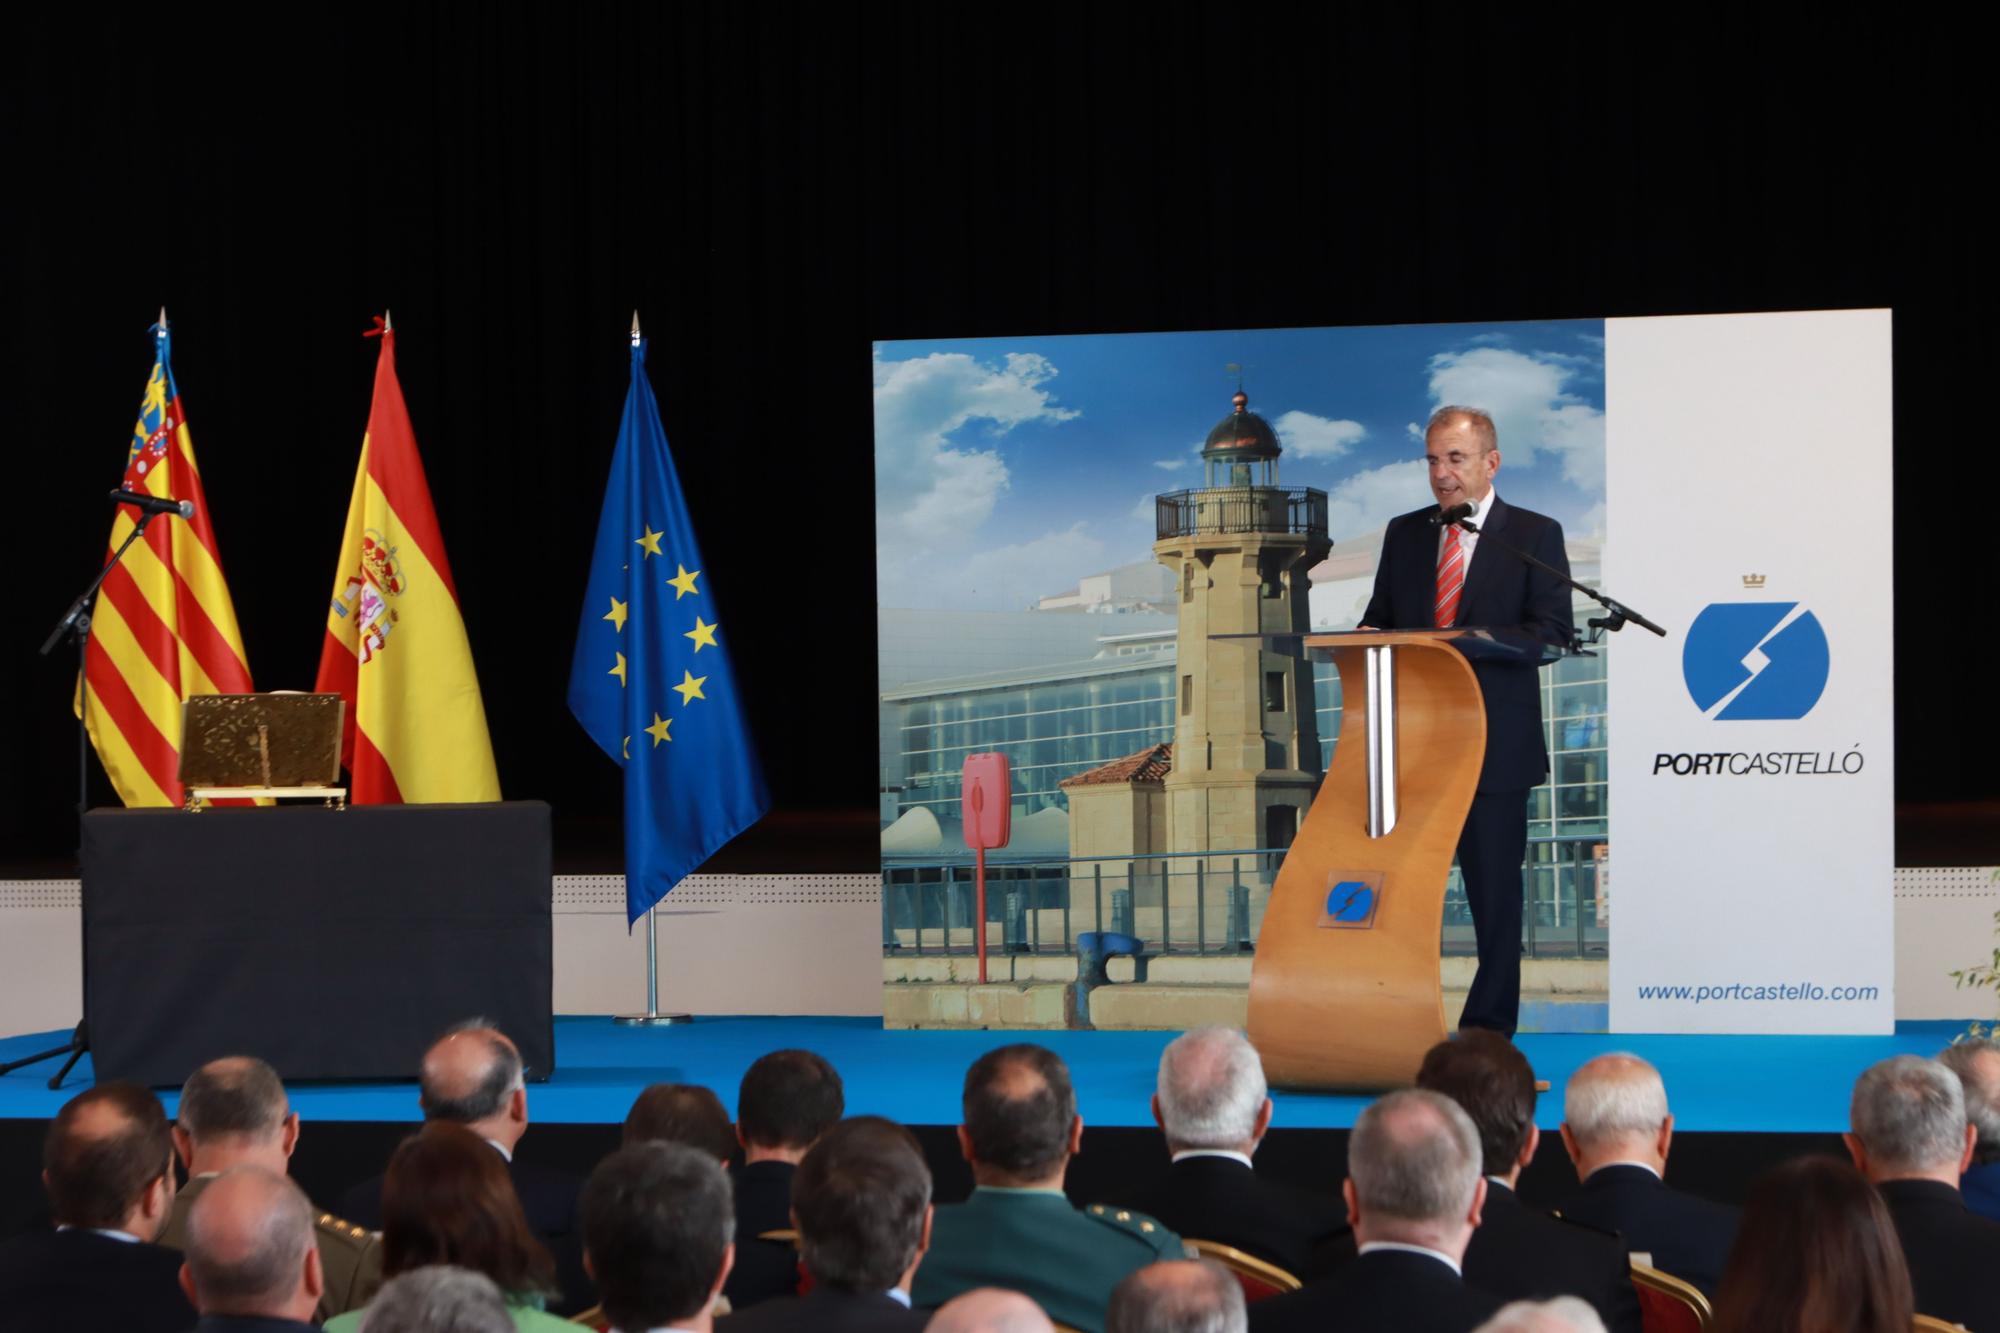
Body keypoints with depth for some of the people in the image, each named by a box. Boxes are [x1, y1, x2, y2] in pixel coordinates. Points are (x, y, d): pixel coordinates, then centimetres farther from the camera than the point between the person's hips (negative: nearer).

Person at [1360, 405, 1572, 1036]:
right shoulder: (1403, 534, 14)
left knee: (1493, 883, 3)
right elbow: (1378, 619, 17)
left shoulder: (1534, 534, 2)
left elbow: (1554, 629, -7)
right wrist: (1372, 640, -9)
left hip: (1494, 741, -3)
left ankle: (1488, 1026, 10)